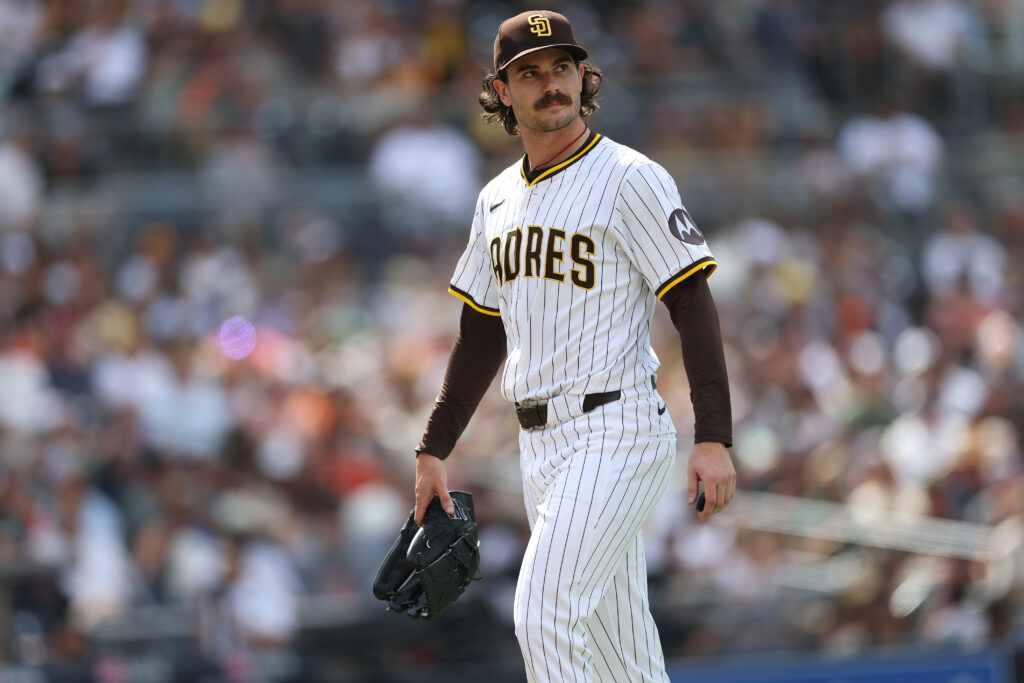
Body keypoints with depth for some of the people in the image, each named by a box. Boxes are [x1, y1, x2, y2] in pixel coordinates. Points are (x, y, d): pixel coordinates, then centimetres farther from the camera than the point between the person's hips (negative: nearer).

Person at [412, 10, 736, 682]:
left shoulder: (630, 178, -8)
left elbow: (694, 306, -13)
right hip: (540, 444, 7)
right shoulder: (498, 200, 15)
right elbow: (482, 334, 22)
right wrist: (434, 449, 17)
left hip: (616, 434, -7)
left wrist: (715, 439, -21)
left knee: (544, 611, -19)